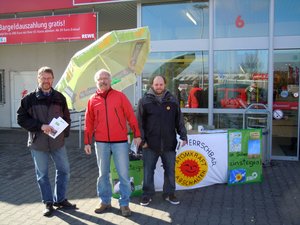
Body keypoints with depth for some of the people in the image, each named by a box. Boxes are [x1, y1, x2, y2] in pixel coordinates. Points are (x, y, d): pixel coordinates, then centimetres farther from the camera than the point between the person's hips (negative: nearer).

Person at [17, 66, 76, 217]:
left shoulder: (59, 97, 5)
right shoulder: (29, 99, -2)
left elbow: (66, 117, 11)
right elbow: (21, 118, -5)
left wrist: (64, 134, -1)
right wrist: (40, 126, -16)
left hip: (57, 142, 3)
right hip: (38, 143, -2)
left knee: (64, 170, 8)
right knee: (42, 174, 8)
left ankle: (59, 199, 26)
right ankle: (48, 202, 23)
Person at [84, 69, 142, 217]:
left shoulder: (120, 96, 1)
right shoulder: (92, 100, 6)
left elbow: (131, 116, 0)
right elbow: (89, 123, 8)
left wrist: (136, 134, -3)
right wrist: (87, 142, 7)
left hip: (120, 142, -2)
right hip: (101, 142, 2)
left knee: (123, 174, 2)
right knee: (103, 174, 12)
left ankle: (124, 203, 15)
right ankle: (105, 201, 27)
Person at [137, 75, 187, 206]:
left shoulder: (172, 100, 7)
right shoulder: (144, 101, 0)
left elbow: (179, 121, 9)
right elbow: (140, 123, 0)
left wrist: (183, 136, 3)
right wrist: (142, 140, -6)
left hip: (169, 143, 2)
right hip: (150, 144, -2)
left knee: (170, 170, 10)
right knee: (148, 171, 7)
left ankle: (169, 194, 26)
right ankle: (147, 195, 22)